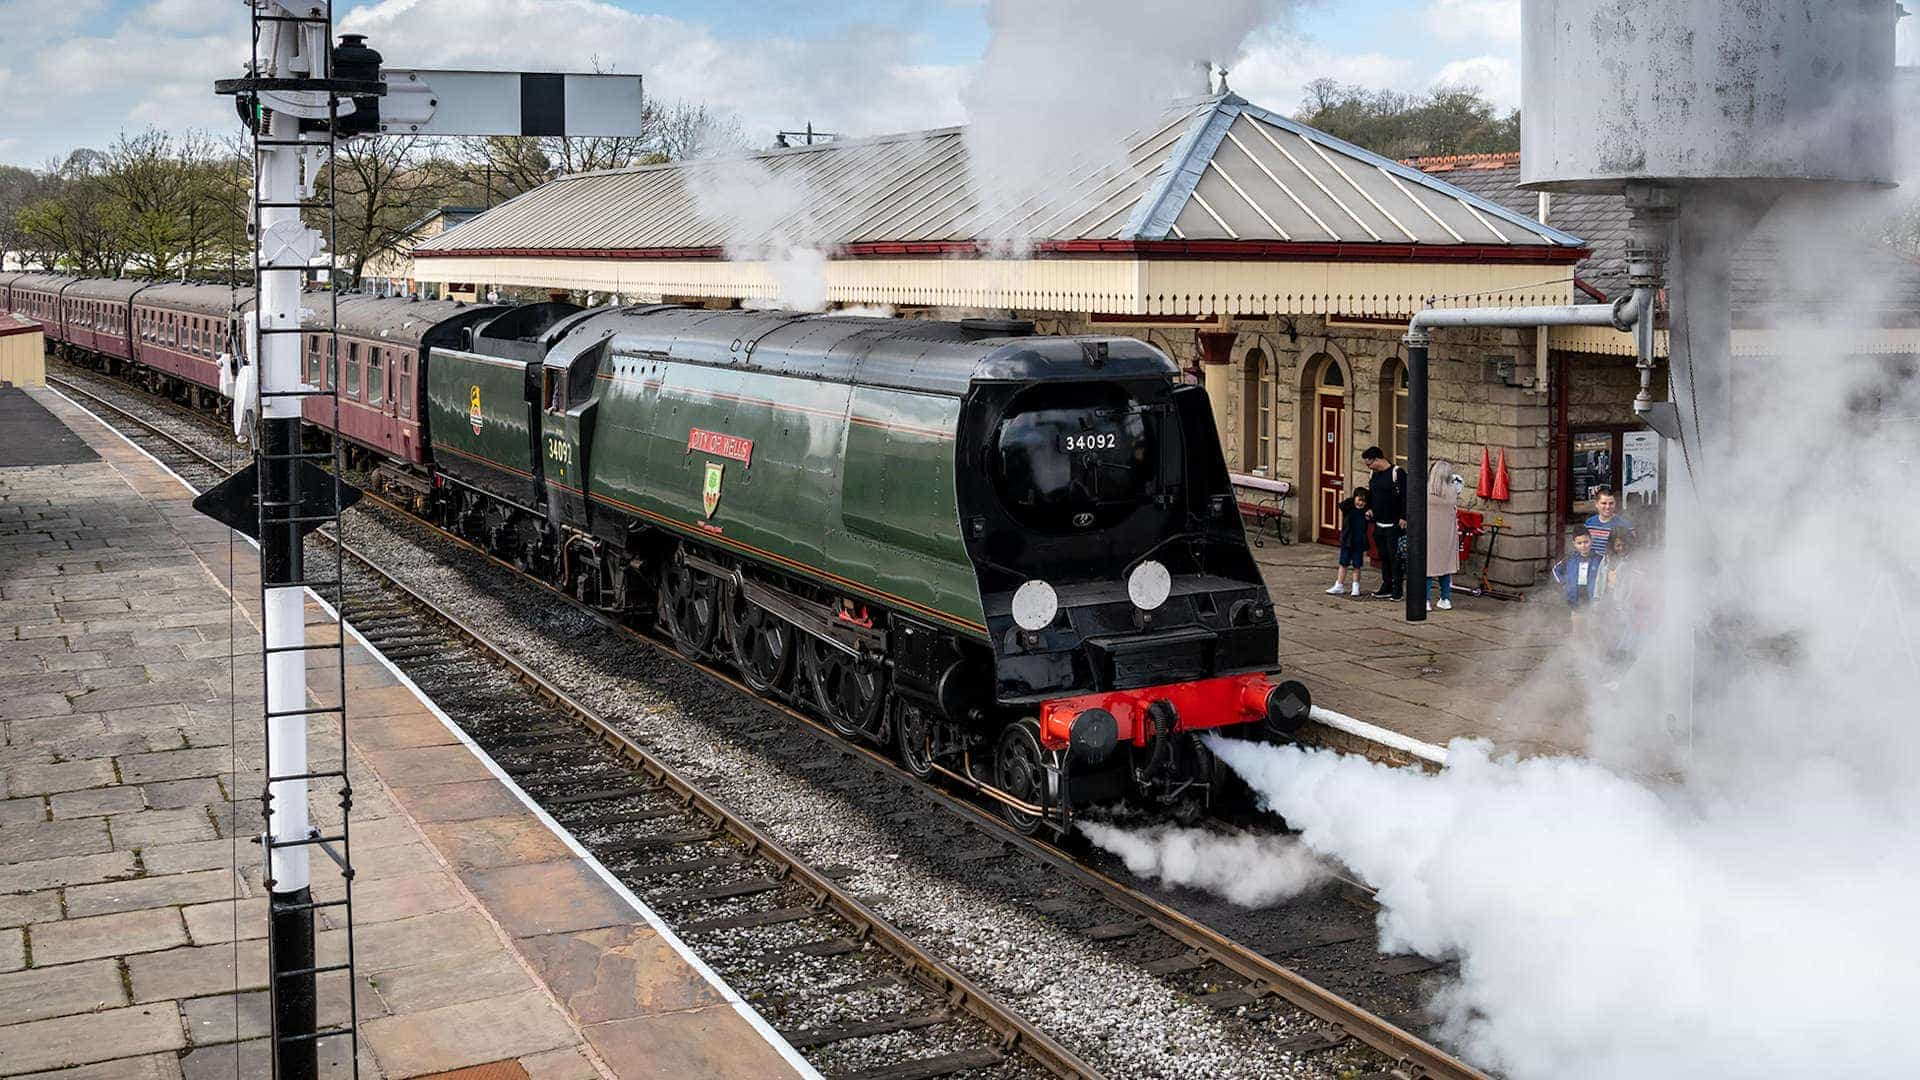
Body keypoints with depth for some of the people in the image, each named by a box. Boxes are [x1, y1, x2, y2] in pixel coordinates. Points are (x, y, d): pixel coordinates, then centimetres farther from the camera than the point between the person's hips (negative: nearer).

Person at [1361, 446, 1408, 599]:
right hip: (1379, 525, 8)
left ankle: (1397, 590, 0)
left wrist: (1403, 517, -18)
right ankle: (1387, 586, 22)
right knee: (1383, 557, 13)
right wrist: (1369, 509, 9)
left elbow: (1405, 496, -15)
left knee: (1394, 558, -5)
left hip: (1394, 525, -8)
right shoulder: (1373, 474, 11)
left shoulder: (1397, 472, -13)